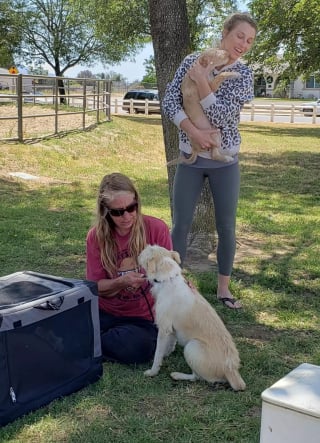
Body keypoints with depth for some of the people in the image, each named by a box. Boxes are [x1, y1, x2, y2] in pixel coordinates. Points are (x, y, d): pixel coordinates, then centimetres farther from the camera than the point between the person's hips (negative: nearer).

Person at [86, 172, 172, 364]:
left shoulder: (157, 228, -9)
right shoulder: (96, 236, -5)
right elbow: (96, 287, -3)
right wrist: (122, 282, -23)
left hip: (143, 318, 0)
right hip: (105, 313, 0)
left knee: (139, 347, -32)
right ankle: (107, 341, 2)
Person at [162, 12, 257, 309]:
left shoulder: (244, 75, -5)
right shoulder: (192, 61, -1)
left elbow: (221, 116, -17)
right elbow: (169, 101, -8)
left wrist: (201, 80, -21)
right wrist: (192, 132, -20)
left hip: (225, 162, 0)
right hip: (191, 158, 0)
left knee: (226, 227, 6)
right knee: (180, 225, 3)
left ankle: (223, 287, 23)